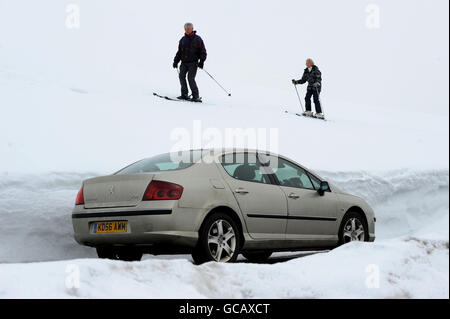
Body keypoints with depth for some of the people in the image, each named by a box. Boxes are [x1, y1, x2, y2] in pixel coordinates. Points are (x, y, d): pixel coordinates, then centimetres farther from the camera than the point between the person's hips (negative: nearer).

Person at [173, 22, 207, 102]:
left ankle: (196, 96, -9)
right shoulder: (183, 39, 12)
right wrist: (176, 61, 13)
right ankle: (184, 95, 0)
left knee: (191, 78, -15)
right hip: (184, 63, 5)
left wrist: (201, 61, -12)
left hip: (193, 63, -5)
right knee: (182, 76, -8)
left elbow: (203, 51, -2)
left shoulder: (197, 39, -2)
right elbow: (179, 52, 20)